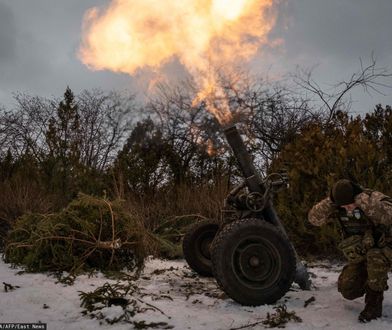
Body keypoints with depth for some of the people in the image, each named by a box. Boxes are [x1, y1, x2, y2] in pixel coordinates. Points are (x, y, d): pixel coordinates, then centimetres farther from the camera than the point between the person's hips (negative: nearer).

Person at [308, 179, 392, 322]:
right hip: (358, 257, 4)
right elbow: (314, 218, -20)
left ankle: (374, 303, -17)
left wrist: (364, 201, -45)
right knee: (348, 291, -7)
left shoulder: (374, 198, -24)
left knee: (375, 256, -39)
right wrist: (329, 201, -31)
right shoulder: (337, 208, -12)